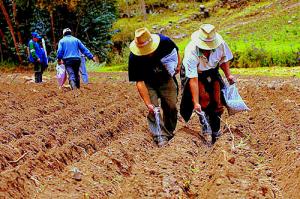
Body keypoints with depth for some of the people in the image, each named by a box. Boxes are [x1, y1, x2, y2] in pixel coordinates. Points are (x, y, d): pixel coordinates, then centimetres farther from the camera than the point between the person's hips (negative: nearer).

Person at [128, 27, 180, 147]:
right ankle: (161, 138, -12)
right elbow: (139, 82, -30)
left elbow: (175, 51, -2)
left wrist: (177, 65, 2)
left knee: (171, 107, 5)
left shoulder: (164, 42, -29)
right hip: (149, 84, -2)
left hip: (166, 79, 2)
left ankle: (170, 133, 24)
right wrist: (148, 103, -34)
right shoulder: (134, 58, -33)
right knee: (153, 109, -14)